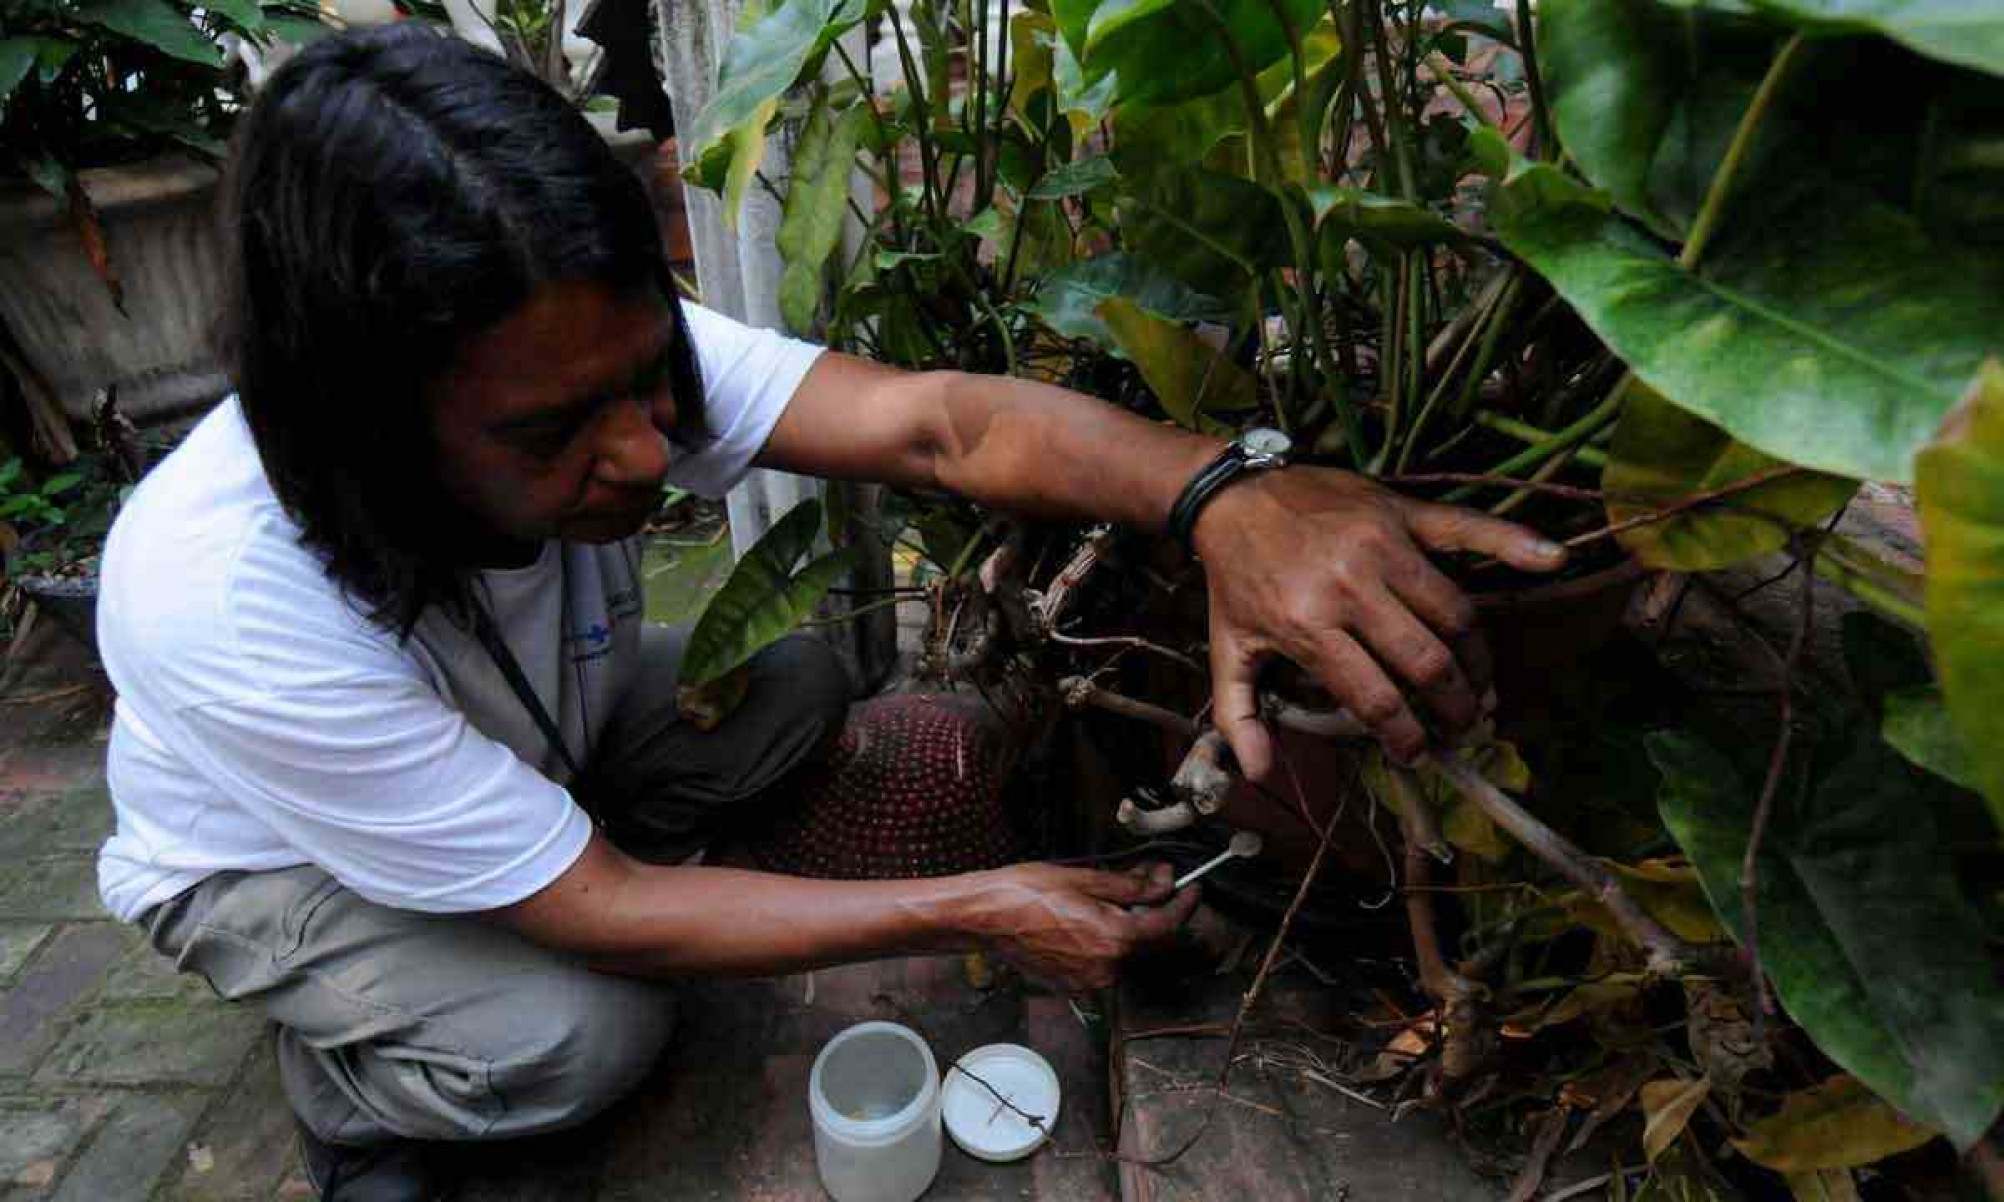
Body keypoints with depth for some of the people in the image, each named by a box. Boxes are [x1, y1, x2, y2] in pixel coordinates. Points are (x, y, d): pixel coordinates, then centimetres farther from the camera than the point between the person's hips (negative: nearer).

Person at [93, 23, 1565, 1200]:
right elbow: (603, 916, -36)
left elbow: (933, 420, -41)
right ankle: (343, 1071, 5)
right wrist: (981, 912, -35)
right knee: (585, 1036, -31)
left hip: (528, 729, 5)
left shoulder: (597, 356, -30)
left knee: (797, 683, -15)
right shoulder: (229, 605, -41)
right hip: (266, 861, -4)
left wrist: (1228, 499, -61)